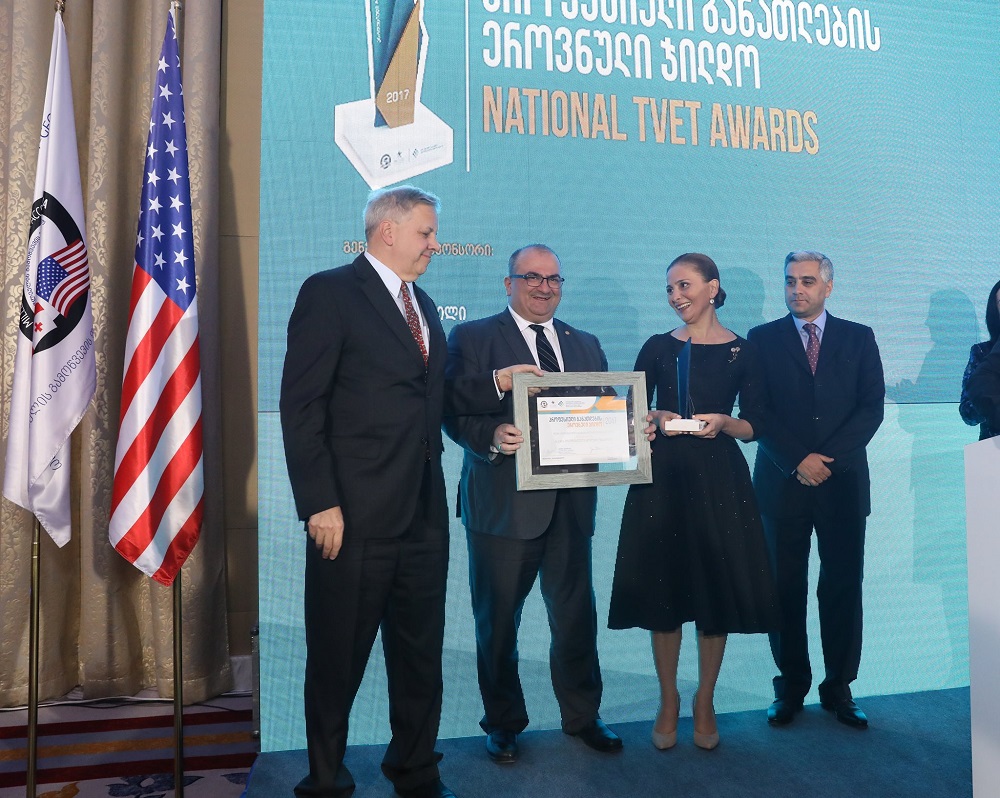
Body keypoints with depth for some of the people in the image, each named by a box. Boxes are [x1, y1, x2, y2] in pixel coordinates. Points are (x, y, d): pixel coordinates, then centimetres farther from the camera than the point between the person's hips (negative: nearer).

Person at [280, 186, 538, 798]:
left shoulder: (423, 305, 17)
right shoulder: (330, 293, -7)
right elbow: (302, 406, -13)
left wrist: (495, 383, 6)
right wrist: (320, 504, -18)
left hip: (424, 514, 7)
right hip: (356, 516, -7)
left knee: (421, 654, 18)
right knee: (339, 657, 9)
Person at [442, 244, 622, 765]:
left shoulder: (586, 345, 15)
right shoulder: (472, 338, 1)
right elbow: (456, 413, -9)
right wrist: (492, 437, -27)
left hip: (570, 502, 4)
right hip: (504, 503, -3)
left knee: (576, 617, 13)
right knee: (498, 620, 9)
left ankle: (582, 716, 33)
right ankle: (504, 722, 28)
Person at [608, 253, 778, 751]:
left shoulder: (742, 351, 3)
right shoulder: (658, 348, 6)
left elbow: (753, 427, 5)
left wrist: (723, 422, -14)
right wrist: (657, 418, -12)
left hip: (719, 480, 0)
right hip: (663, 478, 1)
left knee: (717, 595, 4)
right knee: (663, 593, 4)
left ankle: (705, 704, 23)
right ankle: (668, 701, 22)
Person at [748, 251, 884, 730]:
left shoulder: (859, 339, 9)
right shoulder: (762, 339, 7)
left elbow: (872, 407, 1)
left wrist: (829, 458, -11)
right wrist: (797, 460, -11)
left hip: (843, 482, 1)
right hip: (783, 482, 0)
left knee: (843, 587, 5)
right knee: (785, 589, 4)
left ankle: (838, 688, 17)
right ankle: (791, 687, 16)